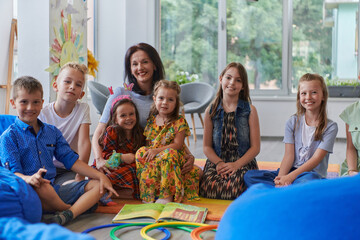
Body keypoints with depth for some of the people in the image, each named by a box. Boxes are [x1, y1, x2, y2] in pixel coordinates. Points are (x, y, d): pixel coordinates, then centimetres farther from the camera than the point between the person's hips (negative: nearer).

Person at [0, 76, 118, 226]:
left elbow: (71, 160, 13)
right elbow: (13, 171, -9)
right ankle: (82, 206, -12)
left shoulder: (52, 132, 17)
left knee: (97, 185, -7)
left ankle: (67, 214, -33)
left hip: (53, 189, 6)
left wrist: (101, 176, 2)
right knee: (41, 186, -39)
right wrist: (28, 179, -34)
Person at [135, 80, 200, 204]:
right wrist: (148, 150, -8)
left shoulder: (179, 121, -2)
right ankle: (149, 194, -26)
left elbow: (177, 144, -11)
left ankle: (167, 194, -31)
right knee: (141, 152, -26)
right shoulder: (151, 120, 12)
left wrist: (157, 150, -21)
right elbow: (147, 140, 16)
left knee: (169, 154, -37)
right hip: (151, 155, 4)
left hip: (173, 155, -4)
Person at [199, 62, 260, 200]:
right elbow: (207, 147, 8)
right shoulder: (211, 111, 9)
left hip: (243, 163, -1)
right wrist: (219, 163, -11)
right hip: (216, 162, 1)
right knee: (208, 187, -30)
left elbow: (255, 147, 1)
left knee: (234, 187, -33)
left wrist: (236, 164, -14)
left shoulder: (250, 110, 4)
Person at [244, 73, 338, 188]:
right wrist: (281, 177, -20)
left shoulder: (330, 127, 0)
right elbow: (289, 155, 1)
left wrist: (290, 177, -22)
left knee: (310, 179, -42)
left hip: (313, 173, -4)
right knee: (249, 176, -19)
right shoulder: (293, 122, 9)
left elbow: (316, 158, -10)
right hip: (291, 171, 4)